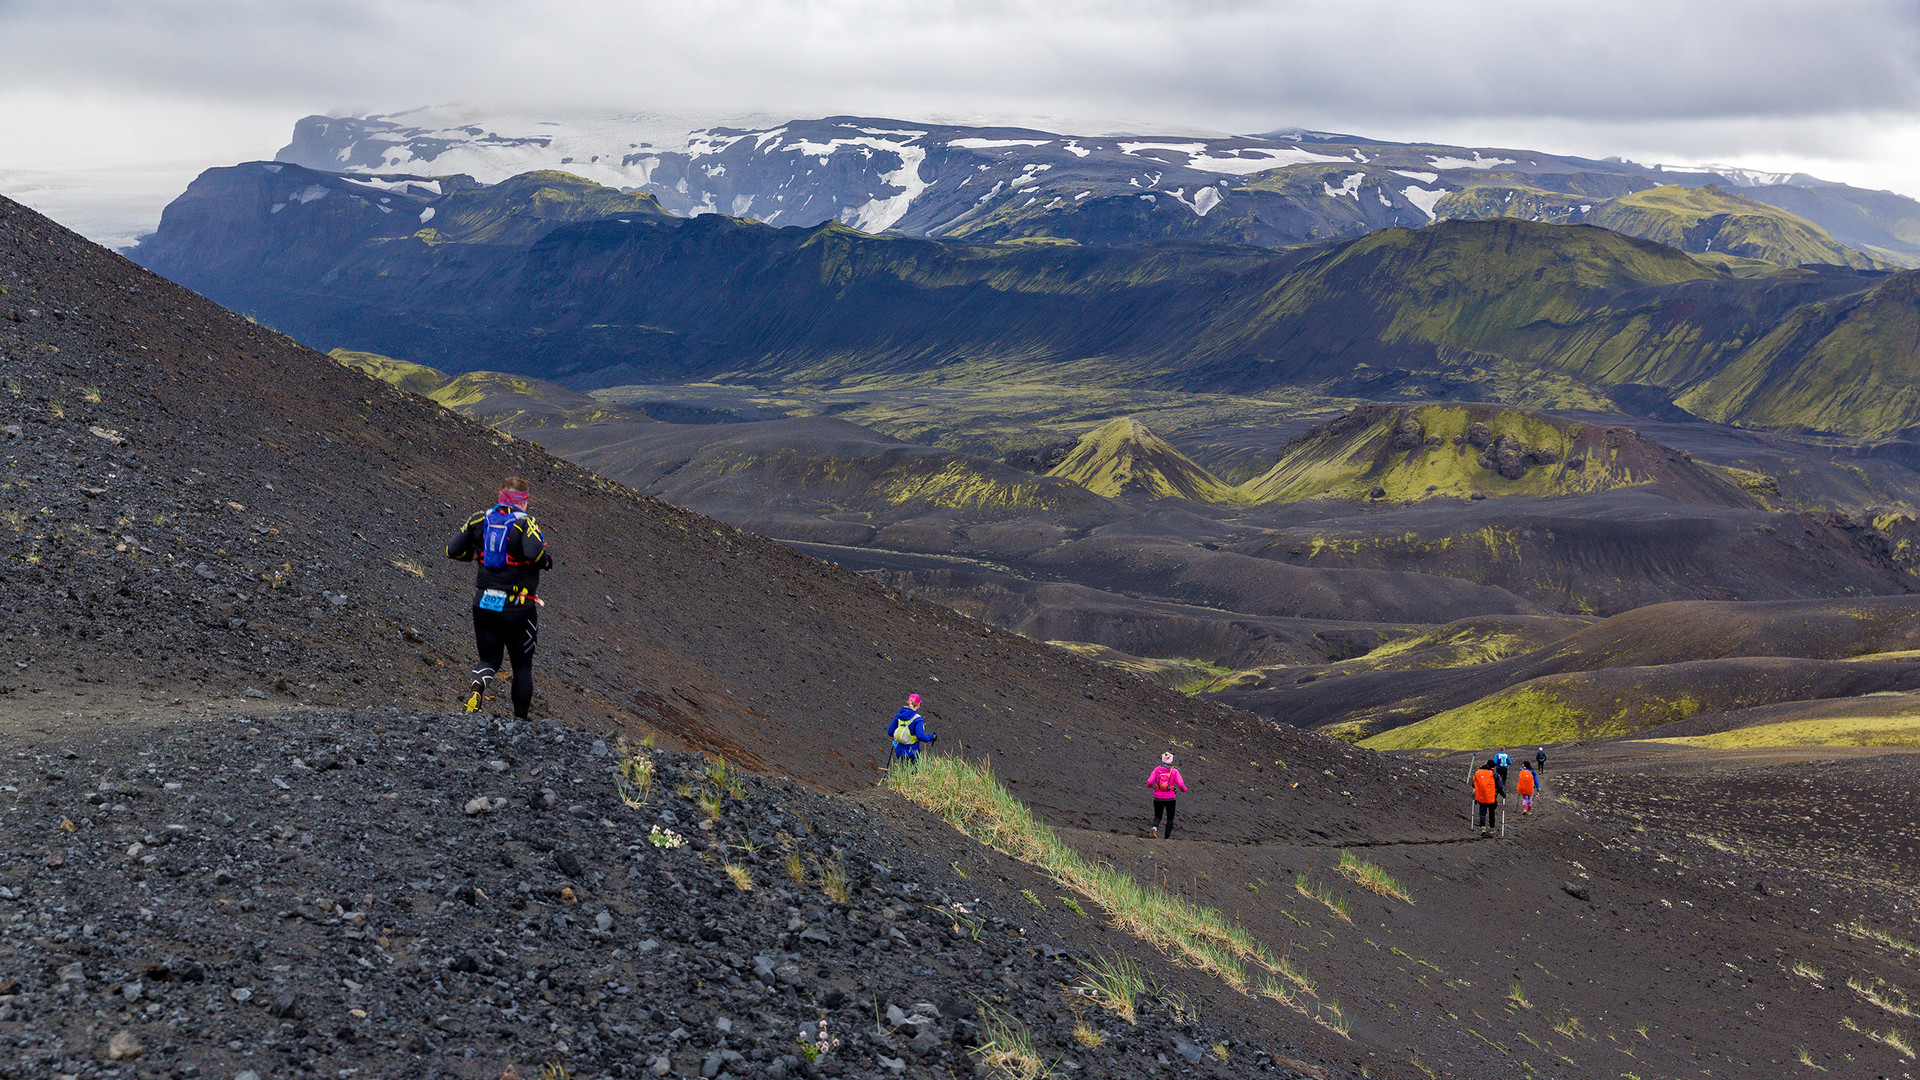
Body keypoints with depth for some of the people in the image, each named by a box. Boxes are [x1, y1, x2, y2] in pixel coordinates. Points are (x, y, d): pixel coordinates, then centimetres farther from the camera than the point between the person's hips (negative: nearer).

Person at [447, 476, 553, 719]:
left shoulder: (480, 519, 4)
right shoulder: (526, 523, -10)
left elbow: (452, 550, 3)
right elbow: (534, 553, -28)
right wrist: (546, 561, -7)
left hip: (483, 605, 3)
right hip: (518, 608, -3)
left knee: (489, 660, 15)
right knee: (522, 666, 13)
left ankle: (479, 686, -18)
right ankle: (520, 718, 15)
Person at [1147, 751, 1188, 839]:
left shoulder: (1157, 770, -3)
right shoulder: (1174, 771, -7)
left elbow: (1150, 782, -10)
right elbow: (1180, 784, -13)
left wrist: (1149, 785, 15)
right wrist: (1184, 789, 10)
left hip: (1158, 798, 1)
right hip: (1170, 798, -1)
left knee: (1157, 816, 16)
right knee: (1170, 818, 17)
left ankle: (1154, 827, -17)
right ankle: (1166, 837, 10)